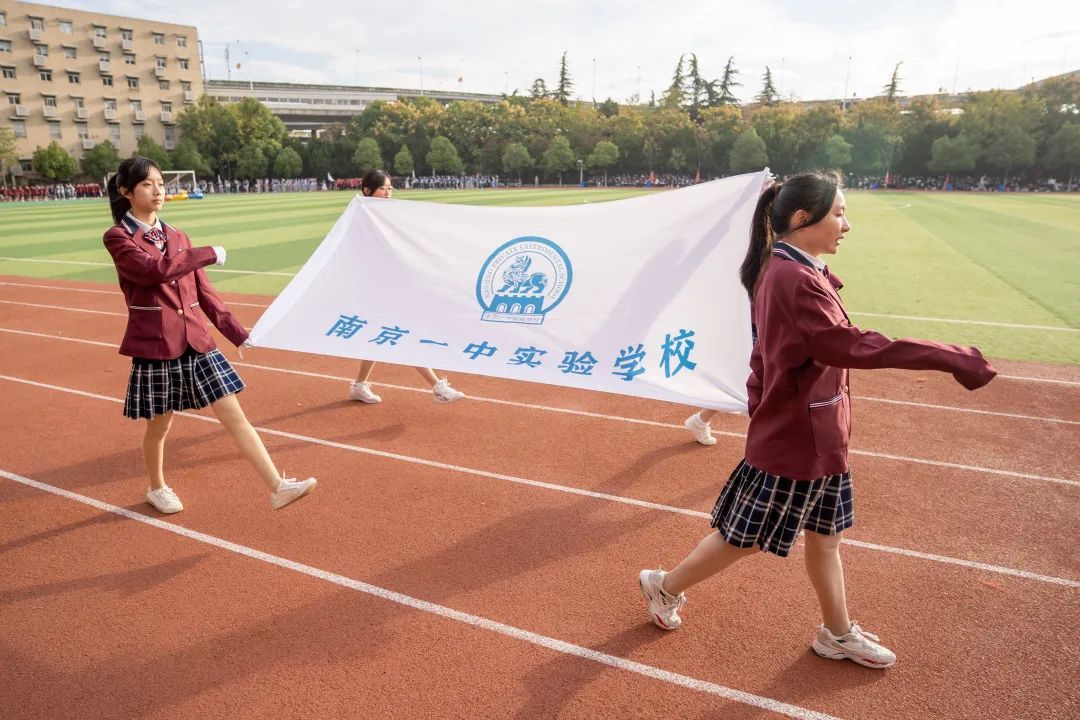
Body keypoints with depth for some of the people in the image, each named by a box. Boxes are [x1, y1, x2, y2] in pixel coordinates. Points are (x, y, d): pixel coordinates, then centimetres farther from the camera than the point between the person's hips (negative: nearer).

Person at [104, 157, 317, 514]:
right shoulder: (117, 238, -4)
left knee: (234, 414, -2)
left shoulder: (176, 237, 12)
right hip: (155, 346, -4)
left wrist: (238, 333, 9)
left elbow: (204, 293, 13)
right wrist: (209, 254, -12)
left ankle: (278, 487, -4)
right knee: (159, 425, 11)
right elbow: (155, 269, -24)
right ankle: (157, 488, 38)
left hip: (197, 342, 4)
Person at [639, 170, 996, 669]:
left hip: (816, 437, 9)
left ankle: (838, 634, 40)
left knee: (825, 533, 21)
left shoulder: (790, 272, 6)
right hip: (794, 440, -9)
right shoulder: (795, 281, -26)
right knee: (745, 538, 9)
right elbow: (852, 347, -32)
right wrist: (949, 357, -29)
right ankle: (665, 586, 31)